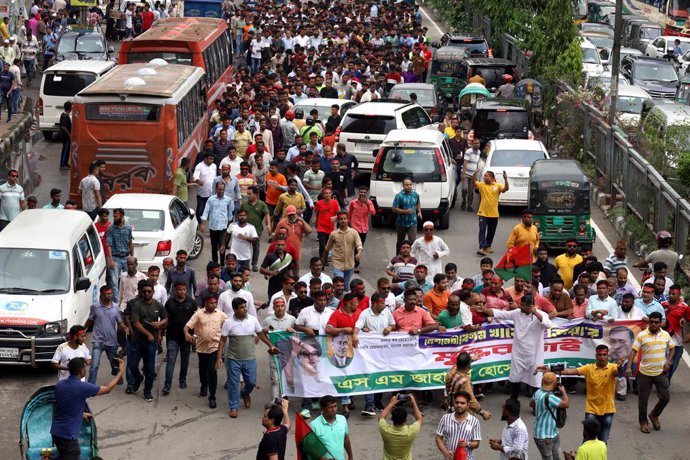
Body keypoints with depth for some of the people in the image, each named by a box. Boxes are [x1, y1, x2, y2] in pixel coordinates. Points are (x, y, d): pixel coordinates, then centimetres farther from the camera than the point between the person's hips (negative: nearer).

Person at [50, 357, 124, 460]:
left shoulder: (60, 384, 3)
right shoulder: (82, 387, -18)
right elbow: (107, 389, -4)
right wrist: (120, 371, 6)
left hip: (56, 432, 8)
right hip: (68, 435, -8)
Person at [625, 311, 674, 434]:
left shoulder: (666, 335, 2)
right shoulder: (642, 335, -8)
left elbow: (672, 349, 15)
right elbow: (634, 351, -10)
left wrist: (668, 362, 0)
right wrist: (628, 367, -19)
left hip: (661, 372, 2)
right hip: (645, 372, -2)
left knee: (665, 397, 3)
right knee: (643, 399, 7)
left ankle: (654, 415, 28)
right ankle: (643, 422, 23)